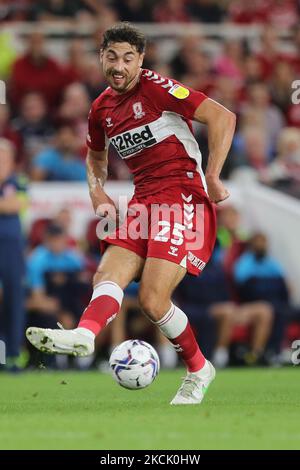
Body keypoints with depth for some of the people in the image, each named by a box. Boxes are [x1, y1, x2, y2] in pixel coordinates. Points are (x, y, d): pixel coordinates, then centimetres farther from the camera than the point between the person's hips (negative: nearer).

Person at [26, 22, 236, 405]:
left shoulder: (156, 87, -9)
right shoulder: (101, 108, 13)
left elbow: (222, 117, -14)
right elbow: (95, 156, 33)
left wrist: (212, 178, -16)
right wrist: (98, 195, 13)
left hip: (183, 197, -7)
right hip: (143, 202, 7)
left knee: (153, 300, -15)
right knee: (109, 275, -18)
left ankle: (198, 370, 5)